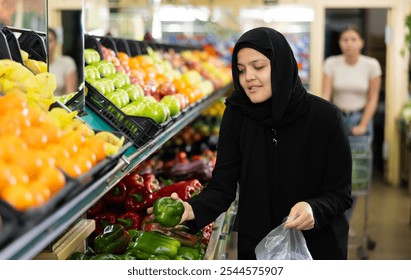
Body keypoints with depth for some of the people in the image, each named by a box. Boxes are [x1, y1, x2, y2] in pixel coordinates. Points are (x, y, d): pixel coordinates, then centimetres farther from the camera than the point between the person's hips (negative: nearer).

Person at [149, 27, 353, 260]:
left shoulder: (325, 117, -17)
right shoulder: (236, 115, -9)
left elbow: (340, 194, -12)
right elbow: (222, 186, -14)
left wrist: (314, 210, -32)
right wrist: (193, 210, -34)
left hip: (318, 247, -2)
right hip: (255, 249, 2)